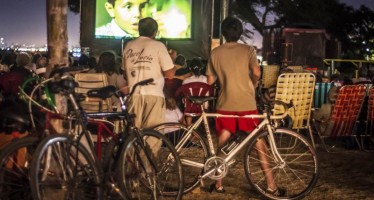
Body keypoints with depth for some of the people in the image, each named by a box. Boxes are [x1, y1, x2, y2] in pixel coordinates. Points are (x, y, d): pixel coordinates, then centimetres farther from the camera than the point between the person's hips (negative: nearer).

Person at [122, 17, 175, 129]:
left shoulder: (129, 46, 9)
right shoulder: (158, 46, -5)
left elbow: (125, 75, 15)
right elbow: (170, 74, -6)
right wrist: (172, 59, 11)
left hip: (134, 95, 4)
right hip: (153, 95, -4)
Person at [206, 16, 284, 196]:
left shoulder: (215, 53, 4)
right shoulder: (248, 50, -1)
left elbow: (210, 81, 7)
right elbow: (256, 73, -12)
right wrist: (252, 85, 9)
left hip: (225, 104, 2)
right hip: (246, 104, -2)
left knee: (222, 144, 13)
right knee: (259, 143, 6)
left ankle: (218, 184, 16)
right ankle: (271, 185, 8)